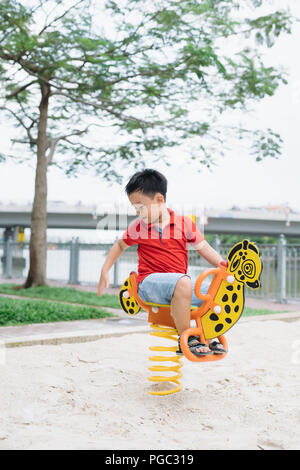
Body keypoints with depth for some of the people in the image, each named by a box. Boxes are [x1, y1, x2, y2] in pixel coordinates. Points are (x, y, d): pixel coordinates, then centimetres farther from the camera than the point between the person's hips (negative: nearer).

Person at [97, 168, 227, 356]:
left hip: (180, 284, 3)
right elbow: (120, 245, 22)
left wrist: (223, 264, -7)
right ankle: (185, 339, -24)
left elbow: (204, 248, 7)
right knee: (183, 282, -36)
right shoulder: (138, 227, 7)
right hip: (150, 282, -3)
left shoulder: (184, 223, 5)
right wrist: (104, 271, 18)